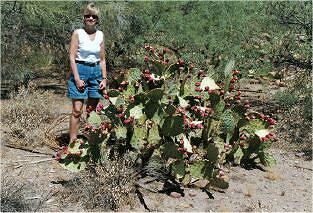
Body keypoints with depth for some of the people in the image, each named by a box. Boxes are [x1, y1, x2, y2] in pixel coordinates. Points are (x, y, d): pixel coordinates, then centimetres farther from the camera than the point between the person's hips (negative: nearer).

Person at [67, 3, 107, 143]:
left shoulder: (100, 35, 9)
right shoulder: (78, 33, -3)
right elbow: (72, 57, -7)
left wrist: (104, 78, 5)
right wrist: (77, 78, -15)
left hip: (96, 72, 4)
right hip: (80, 70, -4)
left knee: (92, 111, 9)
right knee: (77, 110, -7)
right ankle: (72, 143, -2)